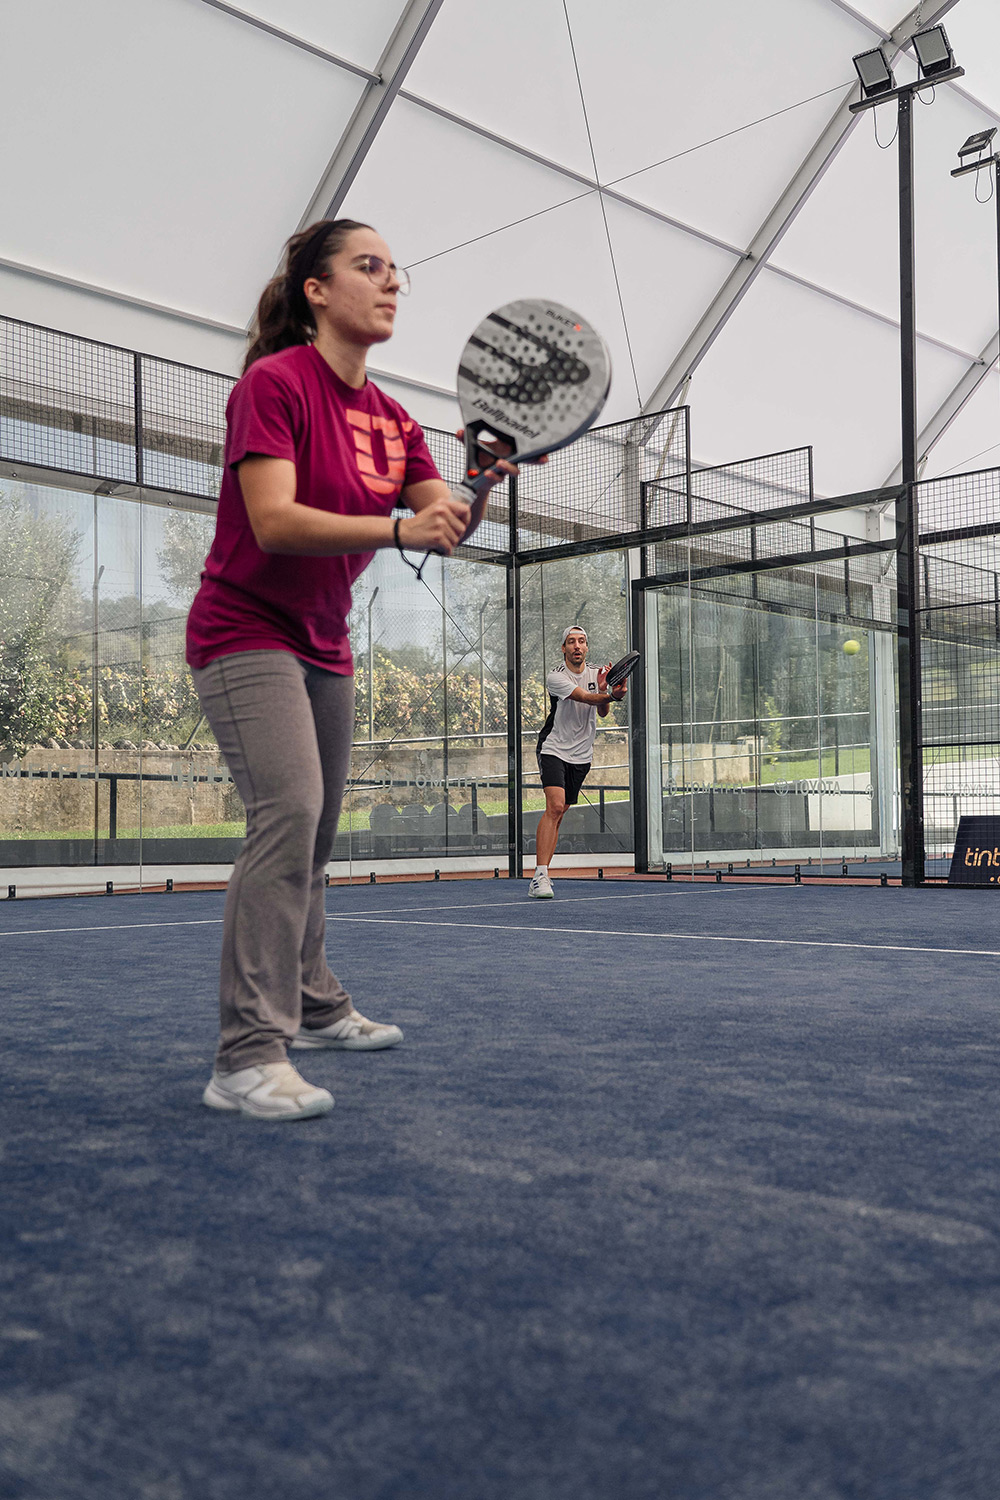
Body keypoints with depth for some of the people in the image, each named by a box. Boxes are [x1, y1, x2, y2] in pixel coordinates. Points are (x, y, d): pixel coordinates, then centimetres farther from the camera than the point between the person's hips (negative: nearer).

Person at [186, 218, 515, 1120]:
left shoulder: (391, 421, 7)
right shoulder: (273, 382, -15)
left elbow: (446, 527, -1)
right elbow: (273, 522, -26)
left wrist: (484, 477, -22)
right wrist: (398, 530, -37)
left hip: (323, 646, 8)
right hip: (245, 632, -8)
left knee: (315, 831, 15)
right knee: (288, 810, -24)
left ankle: (315, 1004, 31)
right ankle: (247, 1056, -21)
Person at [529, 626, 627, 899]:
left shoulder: (597, 673, 6)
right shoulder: (556, 677, -13)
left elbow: (602, 712, -3)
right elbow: (585, 697, -27)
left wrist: (603, 691, -24)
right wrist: (611, 696, -45)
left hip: (581, 755, 5)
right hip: (553, 750, -5)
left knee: (557, 815, 8)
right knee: (555, 806, -22)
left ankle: (540, 876, 15)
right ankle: (540, 877, -26)